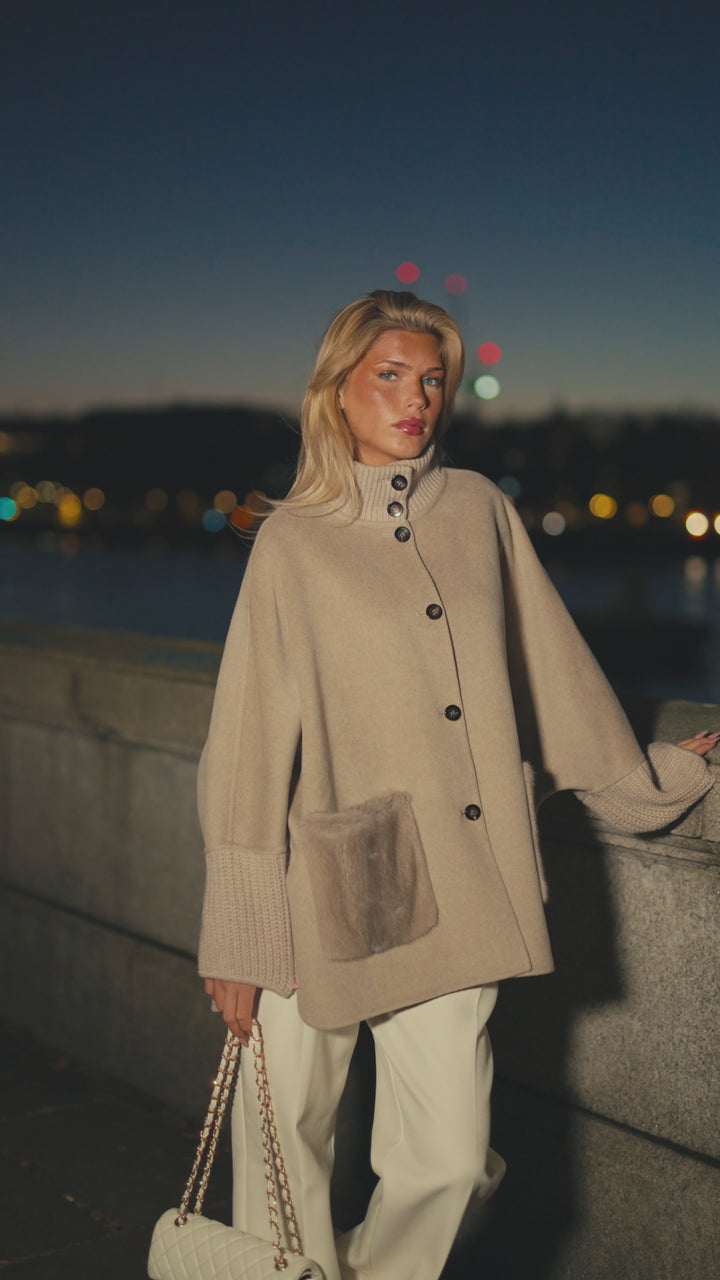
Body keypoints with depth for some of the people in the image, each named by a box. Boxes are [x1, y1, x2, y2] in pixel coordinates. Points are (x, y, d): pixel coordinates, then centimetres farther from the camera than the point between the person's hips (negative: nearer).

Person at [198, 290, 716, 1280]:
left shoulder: (479, 510, 8)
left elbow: (551, 667, 20)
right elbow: (251, 738, -2)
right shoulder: (294, 540, -1)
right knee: (289, 1132, 5)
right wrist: (237, 942, -3)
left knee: (449, 1154, 2)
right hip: (334, 893, -2)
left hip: (459, 898, 3)